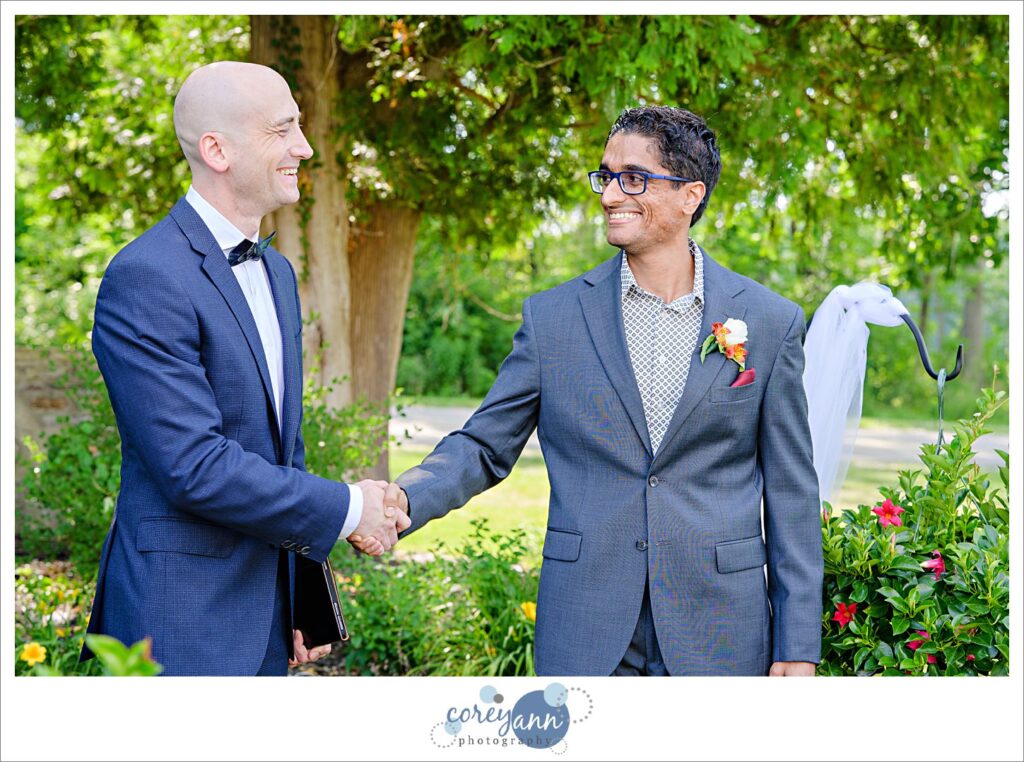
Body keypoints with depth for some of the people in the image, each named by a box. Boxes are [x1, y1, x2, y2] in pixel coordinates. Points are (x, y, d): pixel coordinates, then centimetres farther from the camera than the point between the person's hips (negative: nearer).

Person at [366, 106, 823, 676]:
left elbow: (790, 491, 2)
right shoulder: (553, 317, 2)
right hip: (585, 639, 1)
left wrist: (798, 645, 0)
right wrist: (404, 499, -16)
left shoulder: (771, 322, 1)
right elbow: (484, 446, 5)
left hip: (719, 634, 0)